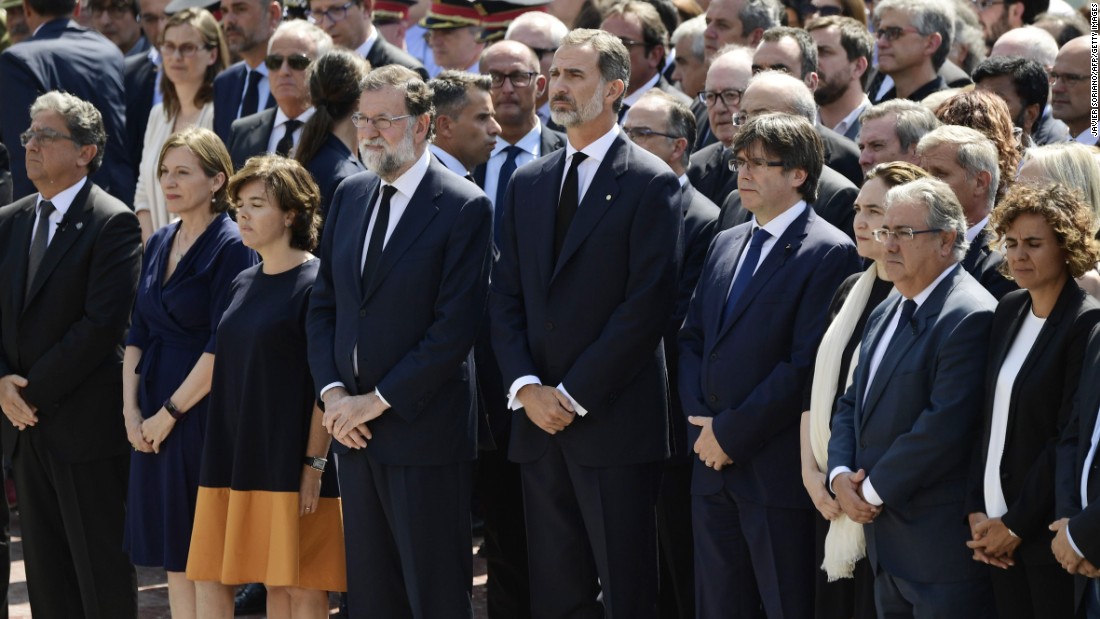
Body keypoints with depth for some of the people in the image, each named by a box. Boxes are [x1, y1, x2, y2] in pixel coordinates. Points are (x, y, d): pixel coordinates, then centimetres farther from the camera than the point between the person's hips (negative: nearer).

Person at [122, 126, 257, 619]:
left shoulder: (230, 247, -11)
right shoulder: (159, 245, 12)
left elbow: (223, 347, -16)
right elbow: (138, 334, 12)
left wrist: (169, 413, -14)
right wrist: (131, 409, 0)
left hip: (204, 409, -7)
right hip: (154, 420, 7)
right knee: (172, 553, 9)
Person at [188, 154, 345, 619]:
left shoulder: (315, 283, -8)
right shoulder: (243, 285, 14)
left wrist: (314, 464, -15)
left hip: (287, 458, -8)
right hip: (234, 456, 8)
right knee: (208, 578, 4)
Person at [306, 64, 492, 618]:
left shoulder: (464, 208, -9)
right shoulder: (350, 195, 12)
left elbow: (454, 328, -15)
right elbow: (323, 305, 14)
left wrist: (378, 400, -14)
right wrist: (332, 392, -1)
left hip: (423, 432, -6)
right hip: (355, 431, 7)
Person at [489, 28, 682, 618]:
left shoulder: (652, 183, -4)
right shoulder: (527, 183, 15)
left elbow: (647, 305, -11)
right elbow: (504, 297, 12)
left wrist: (573, 395, -13)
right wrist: (527, 388, -4)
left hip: (613, 422, -6)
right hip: (538, 419, 6)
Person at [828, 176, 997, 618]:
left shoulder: (969, 317, -15)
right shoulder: (886, 313, 17)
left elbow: (944, 428, -22)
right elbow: (852, 403, 19)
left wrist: (873, 490, -14)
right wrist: (840, 475, 0)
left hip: (942, 546, -9)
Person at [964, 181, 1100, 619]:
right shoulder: (1009, 311, 10)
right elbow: (989, 416, 11)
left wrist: (1015, 524, -13)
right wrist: (978, 510, 2)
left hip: (1048, 532, -7)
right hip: (998, 529, 7)